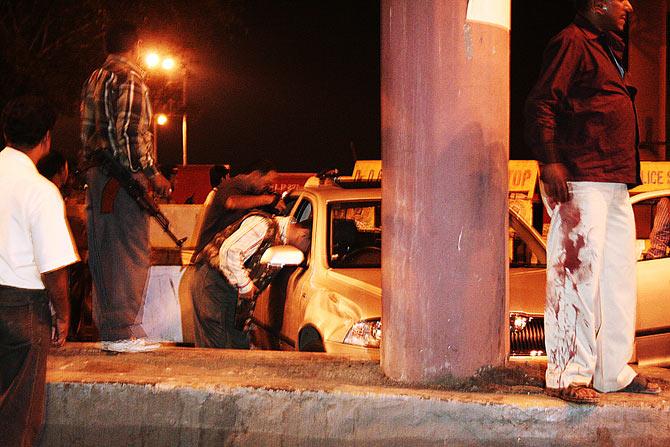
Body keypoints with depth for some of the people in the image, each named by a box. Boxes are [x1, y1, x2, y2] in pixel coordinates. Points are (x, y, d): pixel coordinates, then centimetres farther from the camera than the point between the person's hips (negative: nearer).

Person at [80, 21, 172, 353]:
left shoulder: (93, 80, 18)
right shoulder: (130, 79, -9)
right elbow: (129, 133, -18)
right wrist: (152, 173, -14)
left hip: (96, 174, 9)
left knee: (103, 251, 11)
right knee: (130, 251, -7)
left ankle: (107, 327, 16)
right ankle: (122, 331, -9)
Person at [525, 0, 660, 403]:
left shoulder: (609, 50, 25)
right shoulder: (572, 42, -5)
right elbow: (540, 104, -15)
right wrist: (550, 161, -25)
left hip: (615, 184, 10)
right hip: (580, 182, -10)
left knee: (619, 275, 11)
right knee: (577, 273, -9)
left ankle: (614, 372, 19)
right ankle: (568, 375, -5)